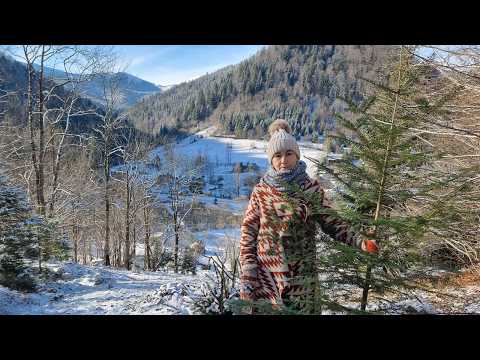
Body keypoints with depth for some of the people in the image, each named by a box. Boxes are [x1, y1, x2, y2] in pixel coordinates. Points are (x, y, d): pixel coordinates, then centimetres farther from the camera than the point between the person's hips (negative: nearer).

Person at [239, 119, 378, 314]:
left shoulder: (312, 188, -2)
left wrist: (360, 242, -13)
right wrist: (246, 276, -4)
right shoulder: (261, 191, -3)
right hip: (265, 275, 0)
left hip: (301, 276, 1)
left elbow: (331, 223, 2)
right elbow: (248, 233, 0)